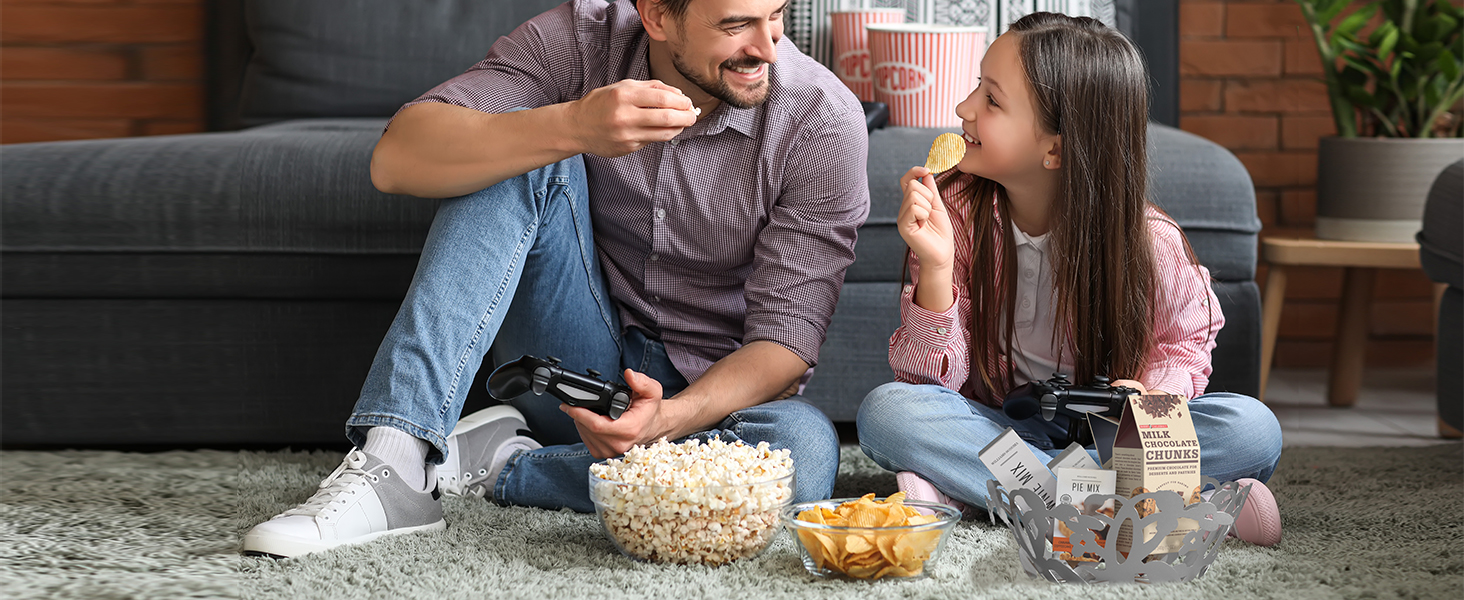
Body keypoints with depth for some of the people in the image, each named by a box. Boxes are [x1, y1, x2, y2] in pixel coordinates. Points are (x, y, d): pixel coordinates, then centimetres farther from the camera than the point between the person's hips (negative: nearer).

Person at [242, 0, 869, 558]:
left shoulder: (822, 122, -16)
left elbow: (785, 338, -16)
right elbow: (395, 160, -23)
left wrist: (670, 418, -36)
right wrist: (572, 128, -39)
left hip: (711, 390, -1)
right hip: (577, 358, 1)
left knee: (805, 450, -36)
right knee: (522, 155, -23)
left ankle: (505, 466, -17)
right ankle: (391, 463, -30)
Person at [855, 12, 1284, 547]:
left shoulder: (1146, 240, -13)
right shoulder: (956, 211, -11)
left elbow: (1186, 342, 3)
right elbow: (931, 378, -13)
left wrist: (1152, 394, -20)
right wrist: (935, 268, -30)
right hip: (996, 427, 1)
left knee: (1252, 428, -26)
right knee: (885, 411, -29)